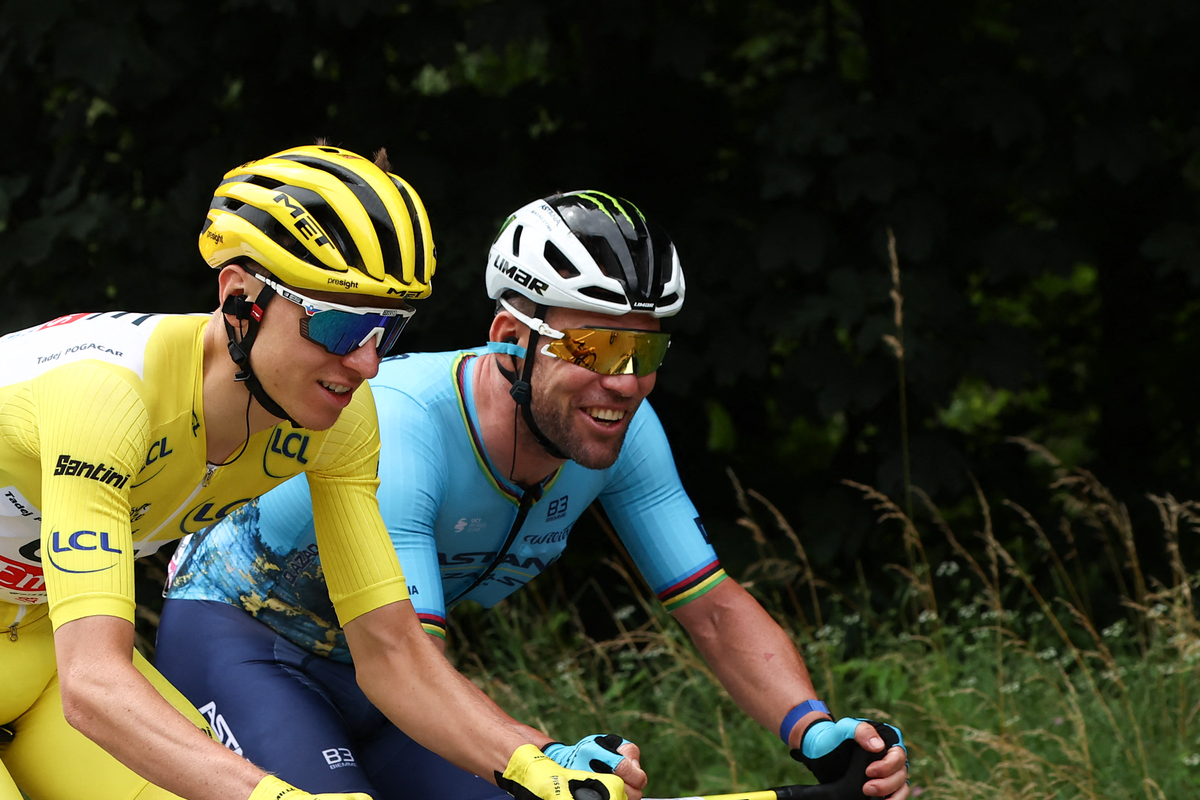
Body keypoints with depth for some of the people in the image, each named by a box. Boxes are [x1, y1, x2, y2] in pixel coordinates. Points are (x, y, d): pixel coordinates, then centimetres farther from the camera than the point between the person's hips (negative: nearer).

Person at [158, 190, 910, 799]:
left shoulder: (621, 433, -17)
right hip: (238, 638, -6)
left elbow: (716, 609, -13)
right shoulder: (399, 430, -37)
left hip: (357, 672, 7)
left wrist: (817, 732, -32)